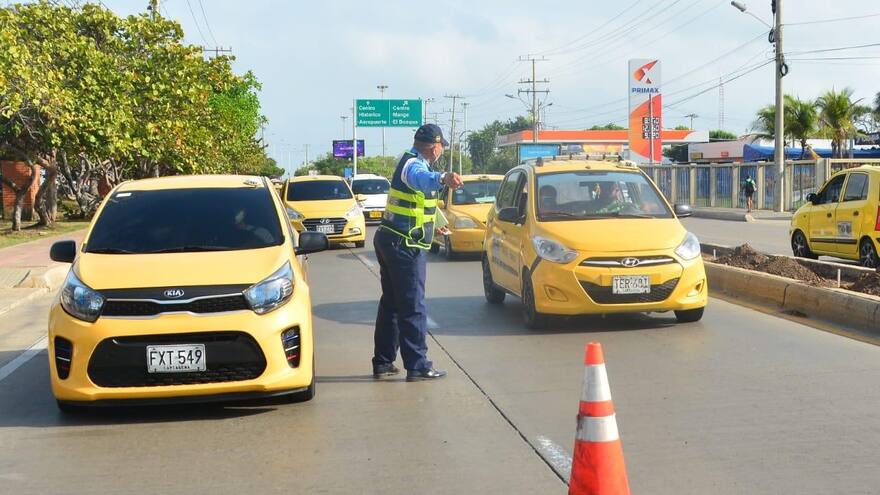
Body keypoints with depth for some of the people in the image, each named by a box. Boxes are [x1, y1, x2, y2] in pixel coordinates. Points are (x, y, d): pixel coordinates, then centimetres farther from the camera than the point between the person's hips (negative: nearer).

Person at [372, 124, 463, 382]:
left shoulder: (409, 161, 14)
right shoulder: (415, 165, -18)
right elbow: (422, 178, -45)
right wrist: (443, 178, -66)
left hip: (388, 240, 10)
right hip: (404, 246, -10)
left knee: (390, 303, 15)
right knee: (413, 307, -6)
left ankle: (383, 362, 20)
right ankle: (418, 366, -4)